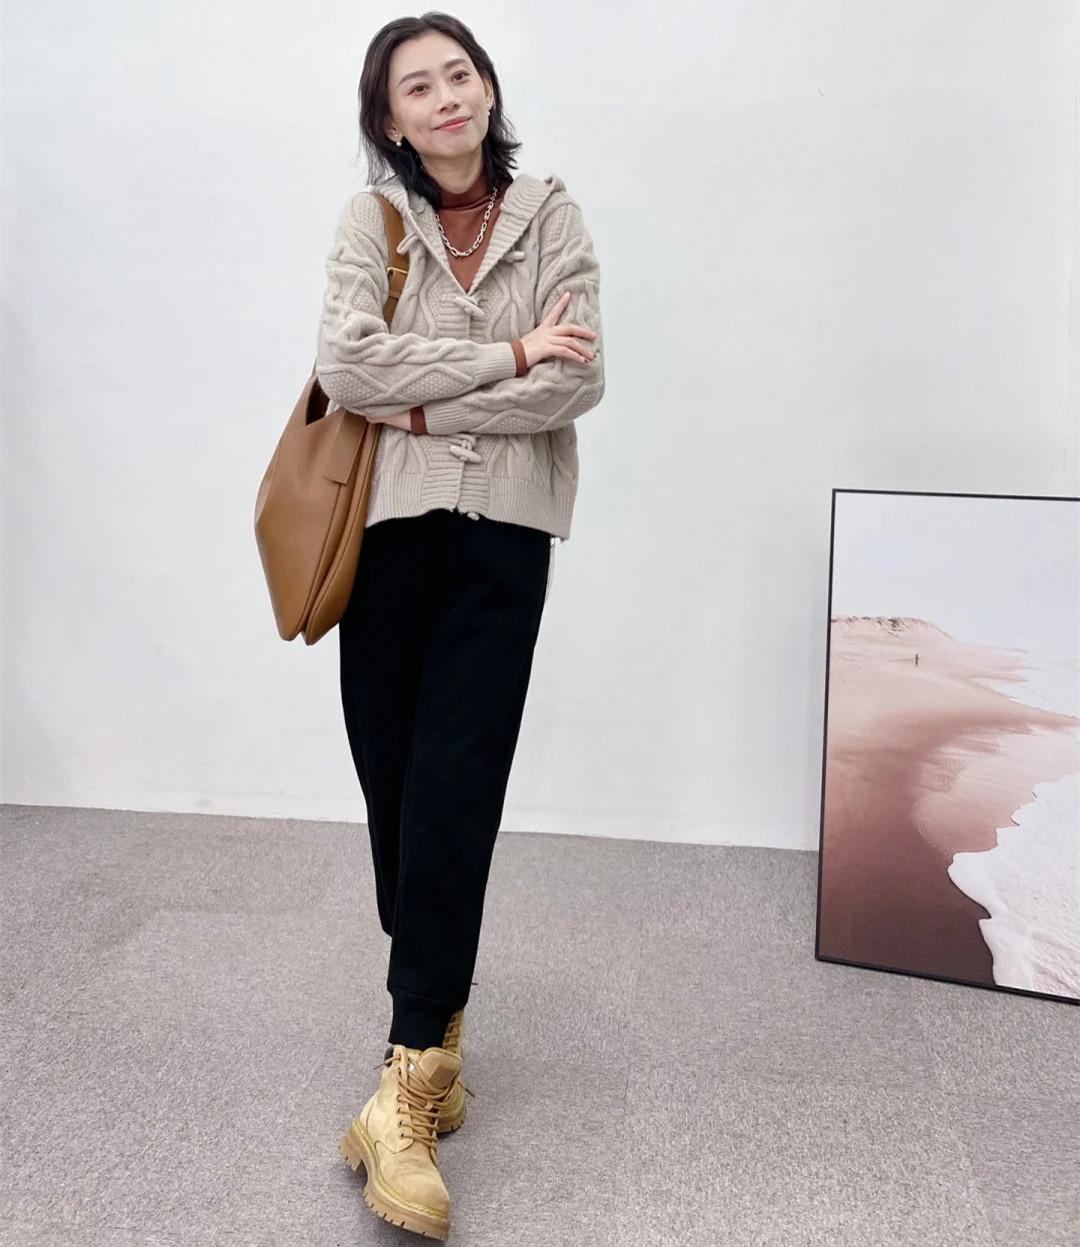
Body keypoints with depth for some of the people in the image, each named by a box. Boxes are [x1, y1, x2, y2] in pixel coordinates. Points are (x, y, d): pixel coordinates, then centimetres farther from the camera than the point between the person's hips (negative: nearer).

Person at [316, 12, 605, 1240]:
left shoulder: (551, 219, 6)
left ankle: (406, 1088, -5)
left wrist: (424, 407, -9)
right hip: (387, 530, 1)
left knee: (453, 794, -9)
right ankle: (436, 1021, 26)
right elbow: (346, 364, -11)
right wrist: (508, 355, -11)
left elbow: (575, 386, -6)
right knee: (394, 787, 5)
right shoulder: (371, 218, 5)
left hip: (502, 537, -1)